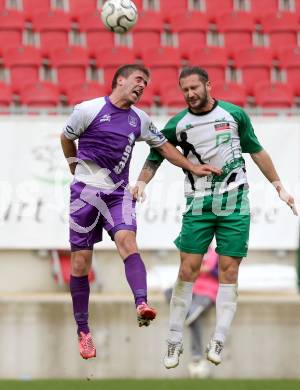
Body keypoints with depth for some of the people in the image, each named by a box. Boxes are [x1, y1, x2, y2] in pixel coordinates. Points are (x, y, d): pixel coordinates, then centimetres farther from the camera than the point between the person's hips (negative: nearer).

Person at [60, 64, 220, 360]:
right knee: (80, 262, -2)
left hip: (118, 193, 3)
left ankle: (141, 304, -44)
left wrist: (193, 167, 20)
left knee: (127, 239, -25)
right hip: (86, 191, -3)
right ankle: (83, 330, 9)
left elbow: (163, 146, 24)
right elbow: (66, 138, 12)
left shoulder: (139, 119, 10)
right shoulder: (88, 110, -5)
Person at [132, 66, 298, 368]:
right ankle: (174, 341, 1)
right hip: (198, 203, 0)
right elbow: (156, 156, 8)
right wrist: (142, 182, -11)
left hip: (234, 201, 0)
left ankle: (218, 342, -1)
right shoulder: (178, 124, 1)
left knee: (228, 271, -4)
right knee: (188, 270, -6)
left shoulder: (234, 114, 1)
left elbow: (256, 151, 11)